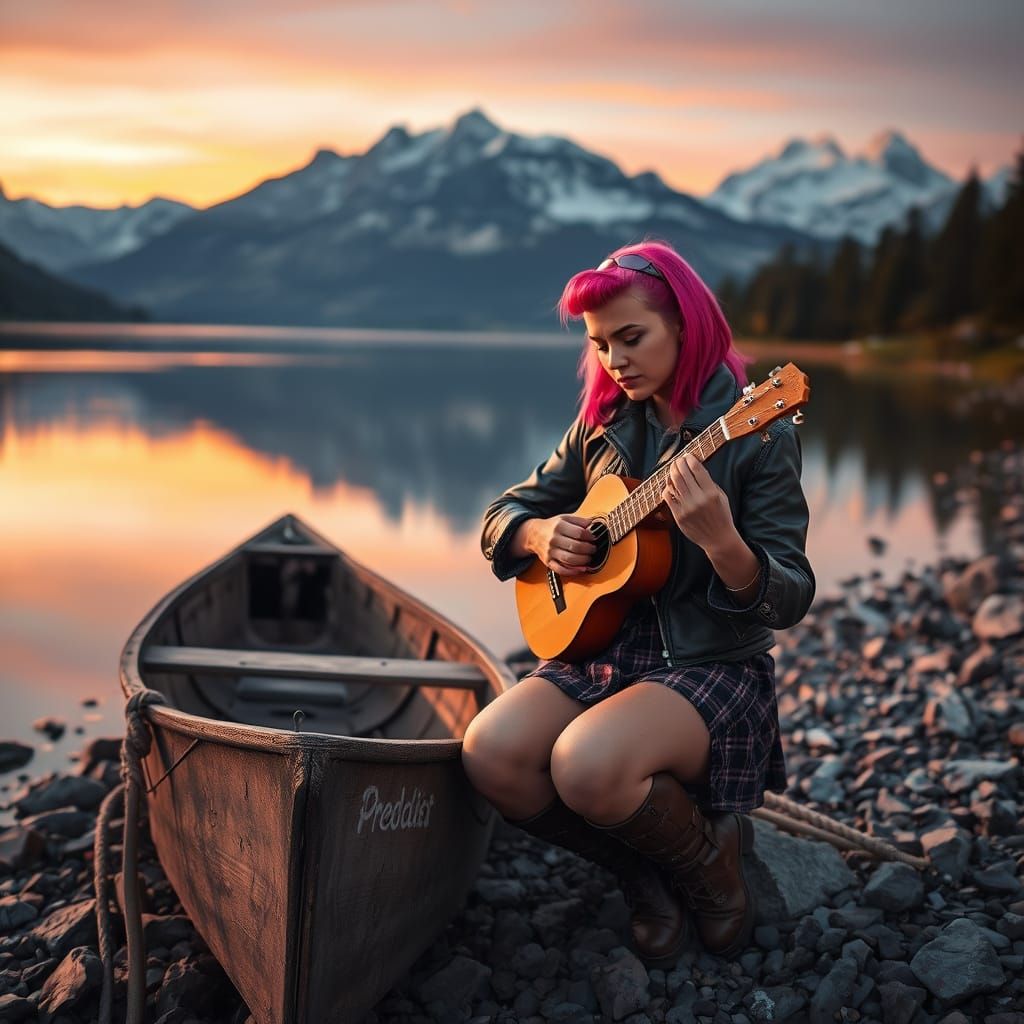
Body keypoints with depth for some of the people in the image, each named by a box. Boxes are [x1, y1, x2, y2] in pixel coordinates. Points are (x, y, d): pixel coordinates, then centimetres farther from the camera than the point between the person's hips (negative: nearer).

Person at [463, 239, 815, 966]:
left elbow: (790, 601, -13)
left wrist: (719, 540, -34)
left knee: (587, 765, -34)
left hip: (712, 664, -5)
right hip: (601, 648, 6)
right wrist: (539, 535, -8)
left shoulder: (758, 436, -8)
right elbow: (505, 512, 17)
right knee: (491, 753, -24)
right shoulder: (604, 424, 8)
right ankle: (646, 874, 1)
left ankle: (710, 864, -1)